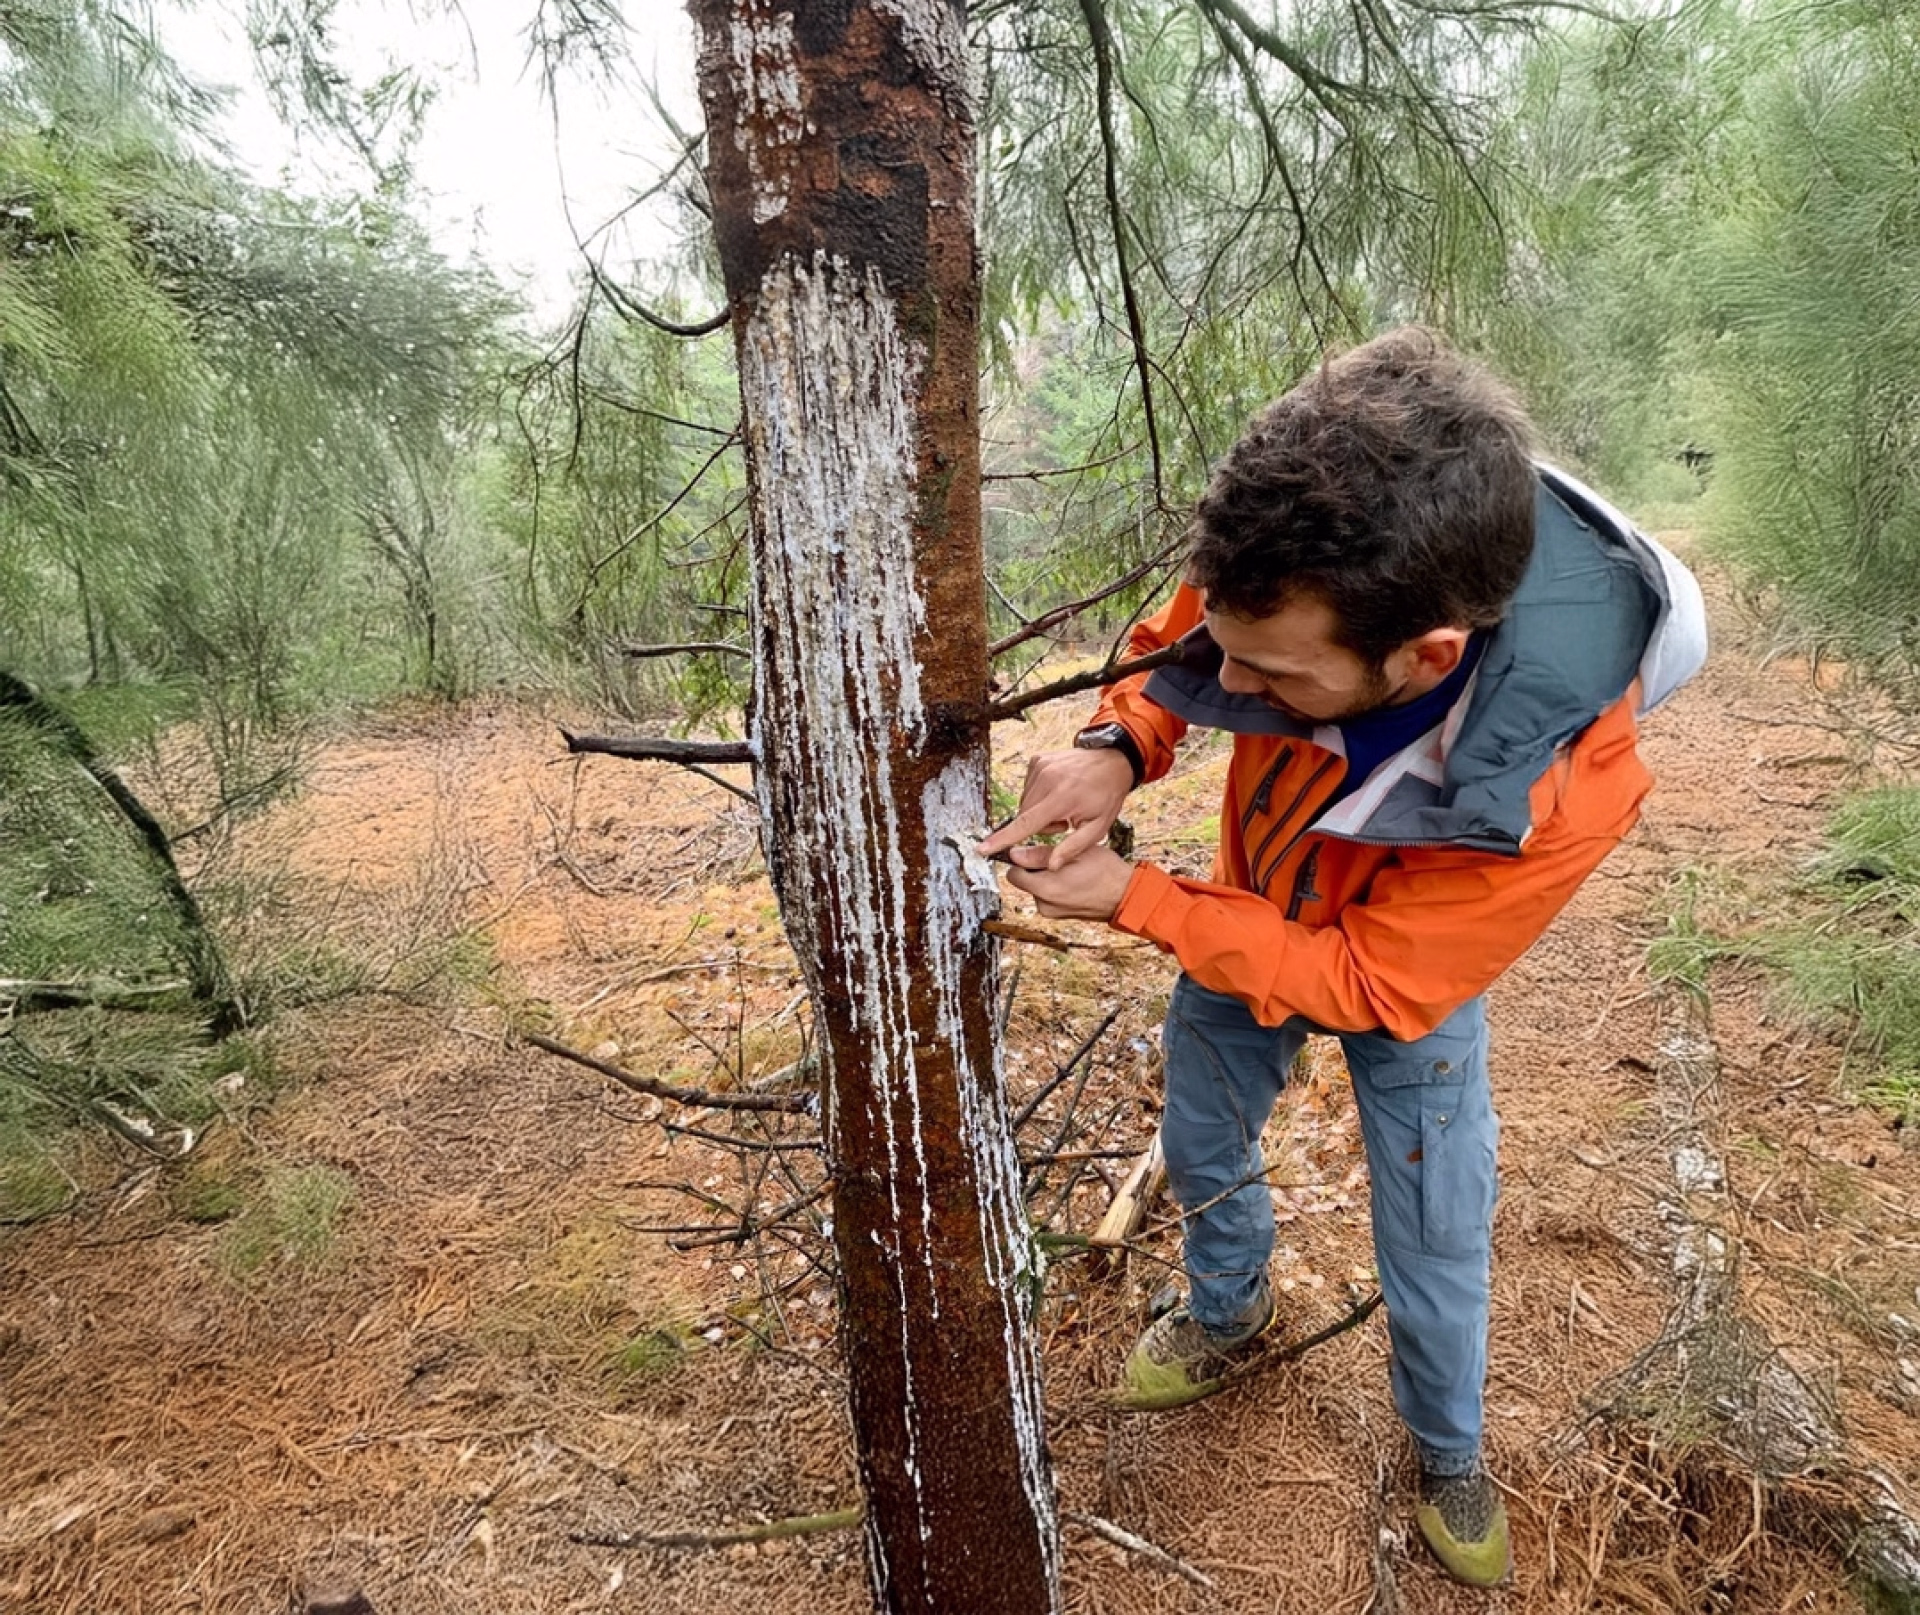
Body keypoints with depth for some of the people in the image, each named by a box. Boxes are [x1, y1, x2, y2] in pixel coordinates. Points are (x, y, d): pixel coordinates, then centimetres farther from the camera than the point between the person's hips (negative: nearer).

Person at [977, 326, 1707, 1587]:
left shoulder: (1563, 784, -42)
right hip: (1251, 917, 4)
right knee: (1203, 1152, 21)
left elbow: (1370, 984, -30)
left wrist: (1132, 901, -34)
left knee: (1437, 1243, 11)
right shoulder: (1306, 580, -34)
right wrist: (1117, 749, -31)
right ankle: (1231, 1313, 55)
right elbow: (1174, 647, -11)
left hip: (1404, 975, -3)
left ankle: (1450, 1452, 45)